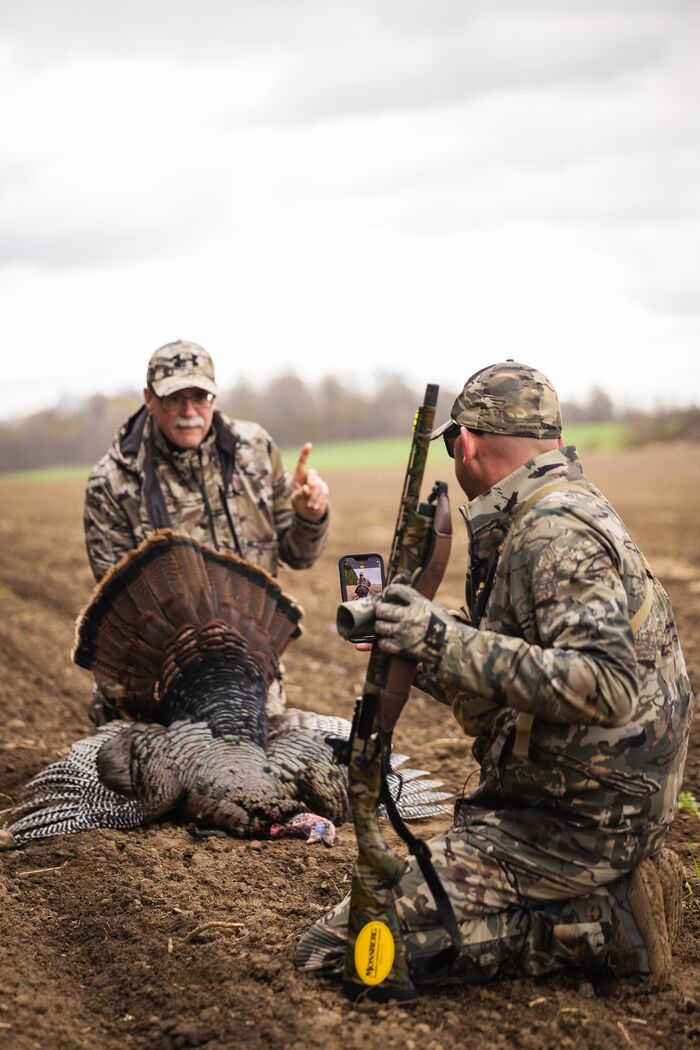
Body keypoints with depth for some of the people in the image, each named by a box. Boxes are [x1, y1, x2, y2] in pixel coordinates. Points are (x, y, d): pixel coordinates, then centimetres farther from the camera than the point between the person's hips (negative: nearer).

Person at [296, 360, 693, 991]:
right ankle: (610, 892, 11)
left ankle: (603, 928, -9)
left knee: (333, 950, -14)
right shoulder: (566, 507, 13)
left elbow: (606, 687, -34)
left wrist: (446, 642, -32)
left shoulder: (557, 533, -19)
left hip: (570, 826, -10)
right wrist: (411, 639, 8)